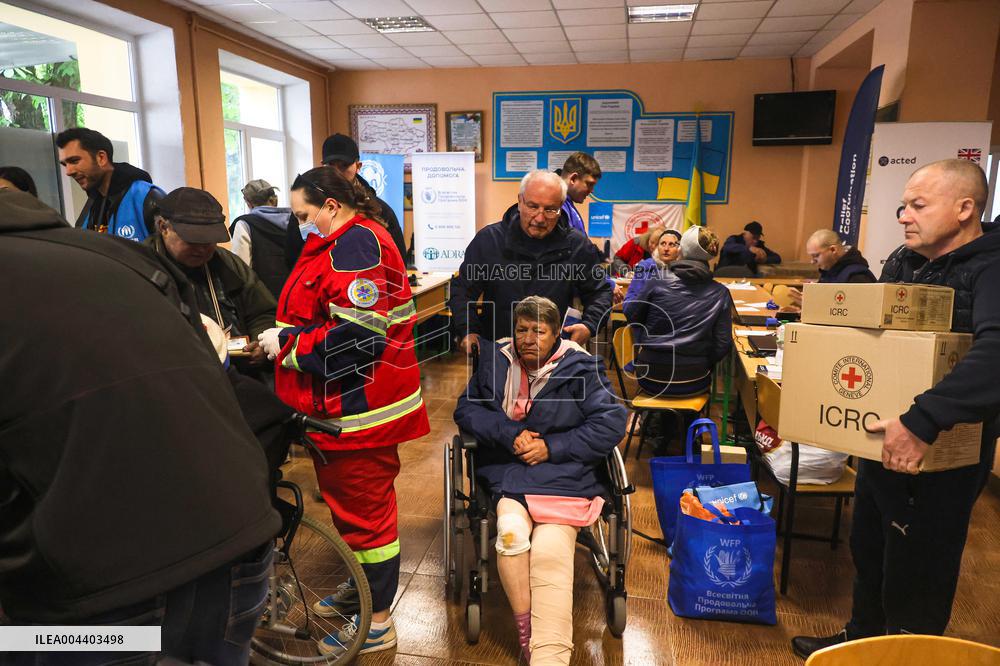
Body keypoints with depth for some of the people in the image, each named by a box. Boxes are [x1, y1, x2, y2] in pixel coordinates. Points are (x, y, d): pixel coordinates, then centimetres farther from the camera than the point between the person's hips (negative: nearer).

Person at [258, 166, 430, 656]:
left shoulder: (357, 246, -18)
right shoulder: (342, 243, 16)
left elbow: (356, 336, -27)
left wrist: (287, 344, -15)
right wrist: (282, 337, 4)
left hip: (358, 408, -10)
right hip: (342, 406, 10)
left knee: (363, 506, 2)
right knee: (348, 499, 22)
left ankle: (376, 623, 19)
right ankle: (363, 588, 41)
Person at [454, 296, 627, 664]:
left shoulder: (579, 370, 0)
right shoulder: (494, 361, 8)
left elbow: (612, 422, -4)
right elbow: (465, 409, 10)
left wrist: (552, 447, -10)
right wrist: (508, 433, -8)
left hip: (563, 475, -1)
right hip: (507, 472, 2)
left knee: (550, 555, -24)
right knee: (511, 531, -27)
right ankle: (527, 632, -7)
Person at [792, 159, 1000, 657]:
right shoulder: (902, 262, 4)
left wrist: (923, 421, -46)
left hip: (941, 455, -8)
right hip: (882, 440, 8)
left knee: (915, 578, 9)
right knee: (868, 550, 24)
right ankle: (861, 639, 46)